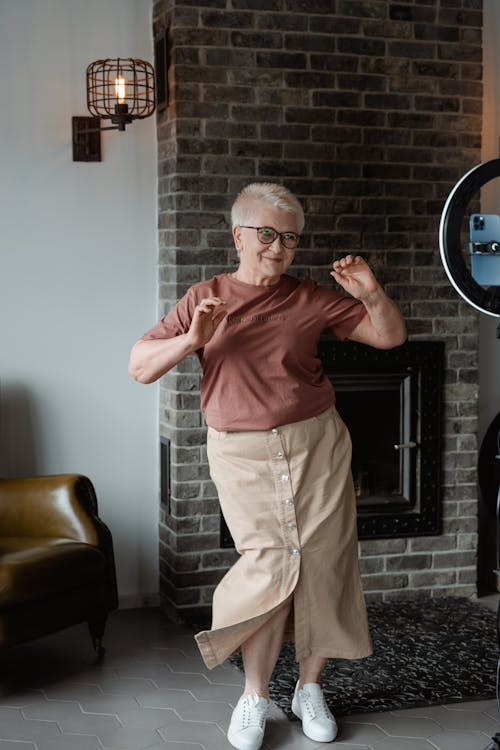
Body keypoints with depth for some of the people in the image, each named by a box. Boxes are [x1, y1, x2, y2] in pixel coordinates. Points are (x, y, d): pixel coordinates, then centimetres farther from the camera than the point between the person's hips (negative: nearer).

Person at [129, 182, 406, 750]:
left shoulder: (312, 300, 6)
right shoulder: (205, 298, 4)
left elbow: (390, 337, 8)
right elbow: (140, 367, 0)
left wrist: (371, 293, -12)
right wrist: (189, 341, -18)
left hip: (316, 447, 2)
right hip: (242, 454, -2)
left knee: (321, 565, 2)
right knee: (271, 566, -8)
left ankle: (310, 688, 19)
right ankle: (254, 697, 9)